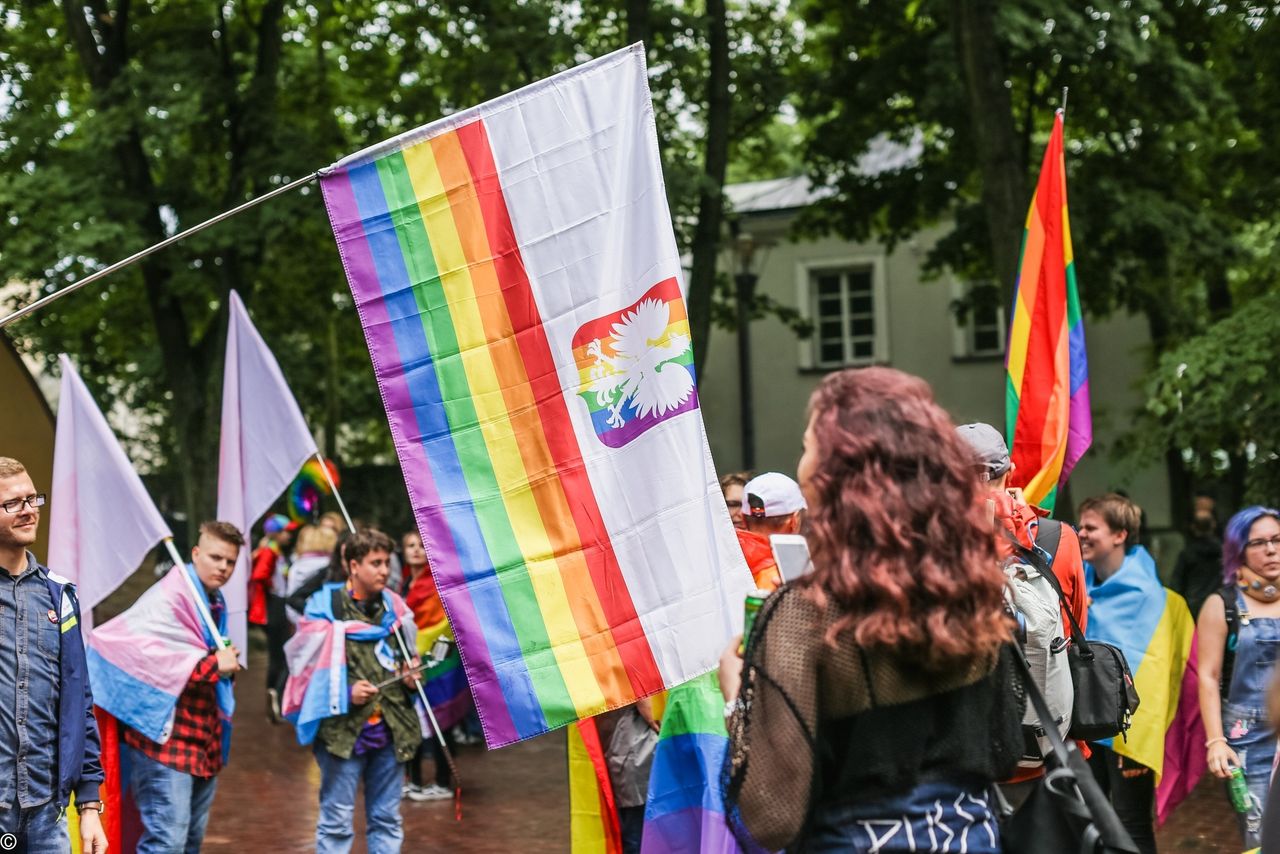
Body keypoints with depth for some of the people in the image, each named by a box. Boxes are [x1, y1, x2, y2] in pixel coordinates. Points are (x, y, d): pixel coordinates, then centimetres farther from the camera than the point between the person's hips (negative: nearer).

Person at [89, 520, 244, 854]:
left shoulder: (215, 603, 17)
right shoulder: (169, 598, -12)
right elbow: (141, 651, -29)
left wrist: (227, 666, 10)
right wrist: (212, 664, -23)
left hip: (203, 738, 9)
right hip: (167, 736, -9)